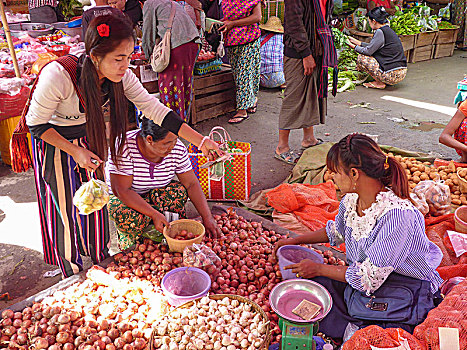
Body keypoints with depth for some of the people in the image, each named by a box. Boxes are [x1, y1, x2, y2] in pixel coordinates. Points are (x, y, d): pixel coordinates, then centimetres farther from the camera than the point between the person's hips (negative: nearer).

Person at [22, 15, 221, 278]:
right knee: (66, 208, 7)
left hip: (88, 140, 4)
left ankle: (100, 259, 39)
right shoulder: (58, 76, -36)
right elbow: (36, 124, -22)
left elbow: (156, 110, -20)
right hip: (54, 143, -4)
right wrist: (75, 151, -29)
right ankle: (73, 274, 29)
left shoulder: (121, 76, -22)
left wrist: (201, 141, -26)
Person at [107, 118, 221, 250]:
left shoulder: (177, 148, -18)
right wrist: (154, 214, -36)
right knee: (132, 219, -34)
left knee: (180, 191, -25)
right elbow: (121, 190, -31)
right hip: (119, 197, -3)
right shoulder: (124, 147, -30)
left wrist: (207, 218, -22)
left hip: (154, 193, 4)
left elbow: (192, 184, -13)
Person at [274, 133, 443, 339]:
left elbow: (369, 278, -24)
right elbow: (335, 232, 21)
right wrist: (296, 241, 17)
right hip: (364, 279, 7)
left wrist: (318, 269, -14)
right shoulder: (350, 200, -5)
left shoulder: (398, 214, -29)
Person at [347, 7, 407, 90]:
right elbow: (373, 46, 21)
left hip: (392, 75, -9)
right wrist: (357, 42, 25)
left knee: (361, 58, -2)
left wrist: (354, 46, 3)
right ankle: (383, 81, 14)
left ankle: (380, 83, 0)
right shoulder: (388, 30, 13)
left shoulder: (380, 32, -14)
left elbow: (368, 51, -12)